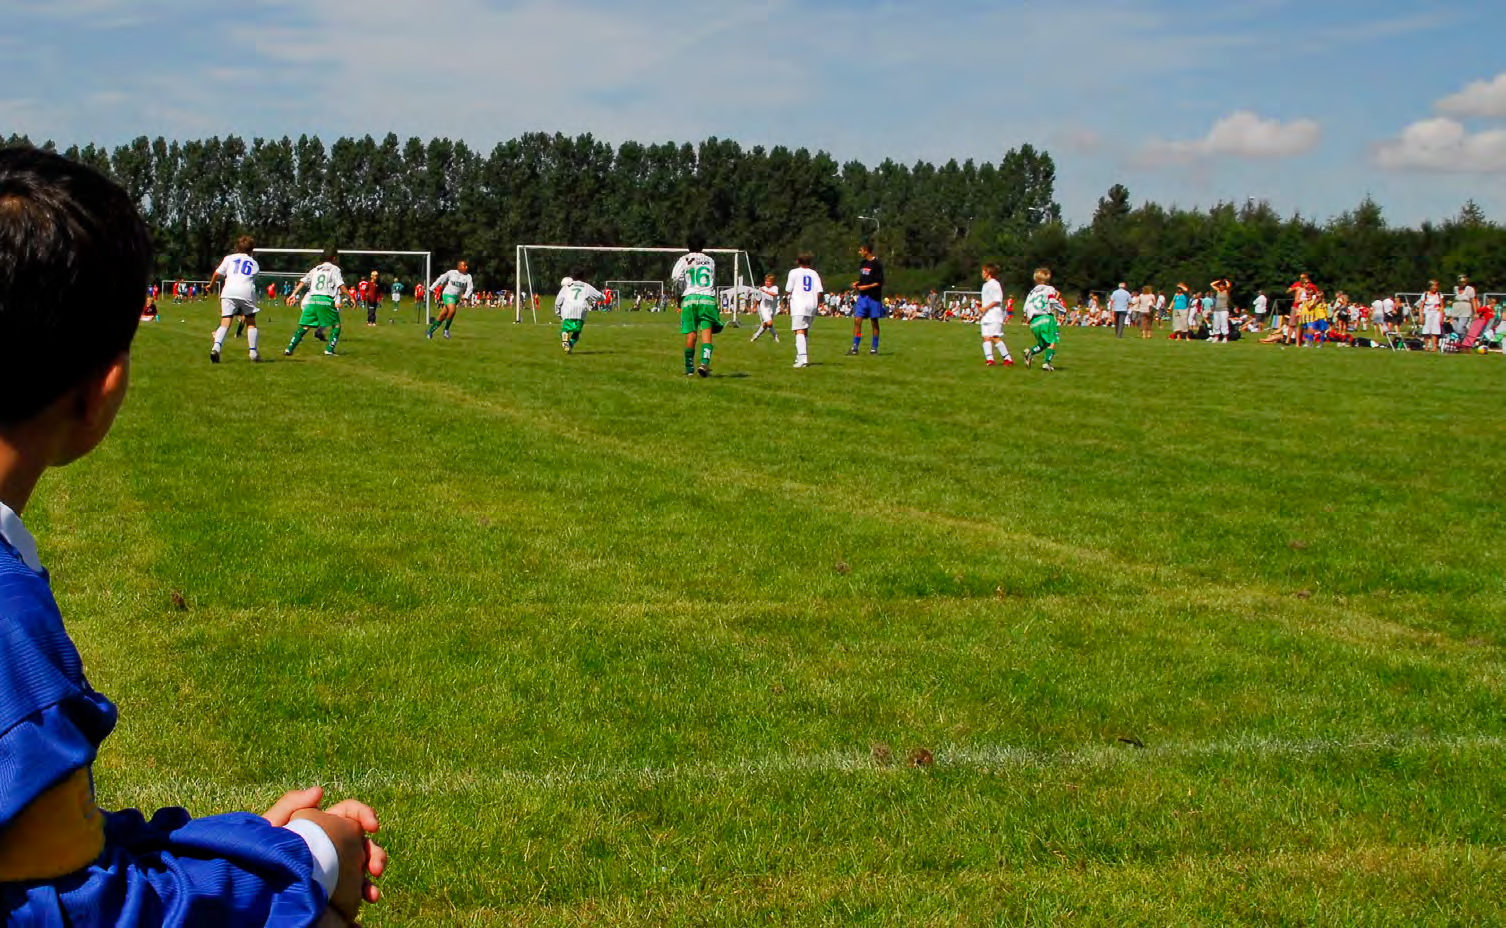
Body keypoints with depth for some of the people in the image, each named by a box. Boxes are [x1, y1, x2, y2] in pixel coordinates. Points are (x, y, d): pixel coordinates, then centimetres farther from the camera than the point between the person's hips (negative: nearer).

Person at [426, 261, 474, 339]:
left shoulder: (468, 276, 0)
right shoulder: (451, 273, -3)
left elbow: (470, 287, -11)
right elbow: (441, 279, 6)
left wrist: (466, 296, -29)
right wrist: (431, 288, 9)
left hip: (457, 297, 3)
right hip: (448, 294, -3)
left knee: (442, 315, 5)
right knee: (452, 310, -28)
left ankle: (431, 330, 21)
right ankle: (446, 329, -10)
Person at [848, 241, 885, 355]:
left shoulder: (877, 264, -10)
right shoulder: (863, 263, 12)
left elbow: (880, 282, -12)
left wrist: (866, 287, -18)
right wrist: (857, 283, 4)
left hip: (874, 296, -6)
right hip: (862, 296, 6)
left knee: (874, 322, 3)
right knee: (857, 320, -3)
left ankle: (874, 348, 11)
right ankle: (855, 347, -2)